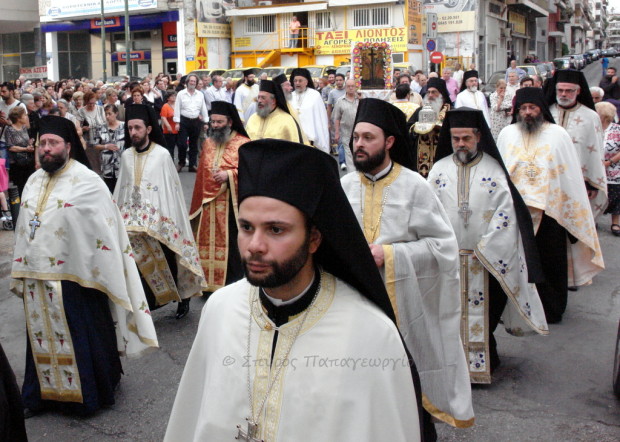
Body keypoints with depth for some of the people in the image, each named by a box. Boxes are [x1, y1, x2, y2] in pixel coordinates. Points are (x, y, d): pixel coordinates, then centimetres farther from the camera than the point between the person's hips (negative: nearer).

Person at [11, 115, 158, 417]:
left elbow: (104, 232, -11)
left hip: (73, 278, -5)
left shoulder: (86, 182, -10)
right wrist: (21, 275, 13)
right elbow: (23, 230, 15)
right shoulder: (33, 182, 10)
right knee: (43, 339, 15)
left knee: (81, 340, 7)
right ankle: (43, 393, 30)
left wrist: (95, 277, -13)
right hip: (37, 279, 6)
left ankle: (88, 395, 24)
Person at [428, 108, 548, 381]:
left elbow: (505, 212, -6)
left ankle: (484, 361, 19)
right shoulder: (439, 169, 6)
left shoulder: (494, 169, -1)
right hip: (447, 259, 2)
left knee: (485, 311, 4)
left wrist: (483, 250, -12)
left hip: (486, 258, -2)